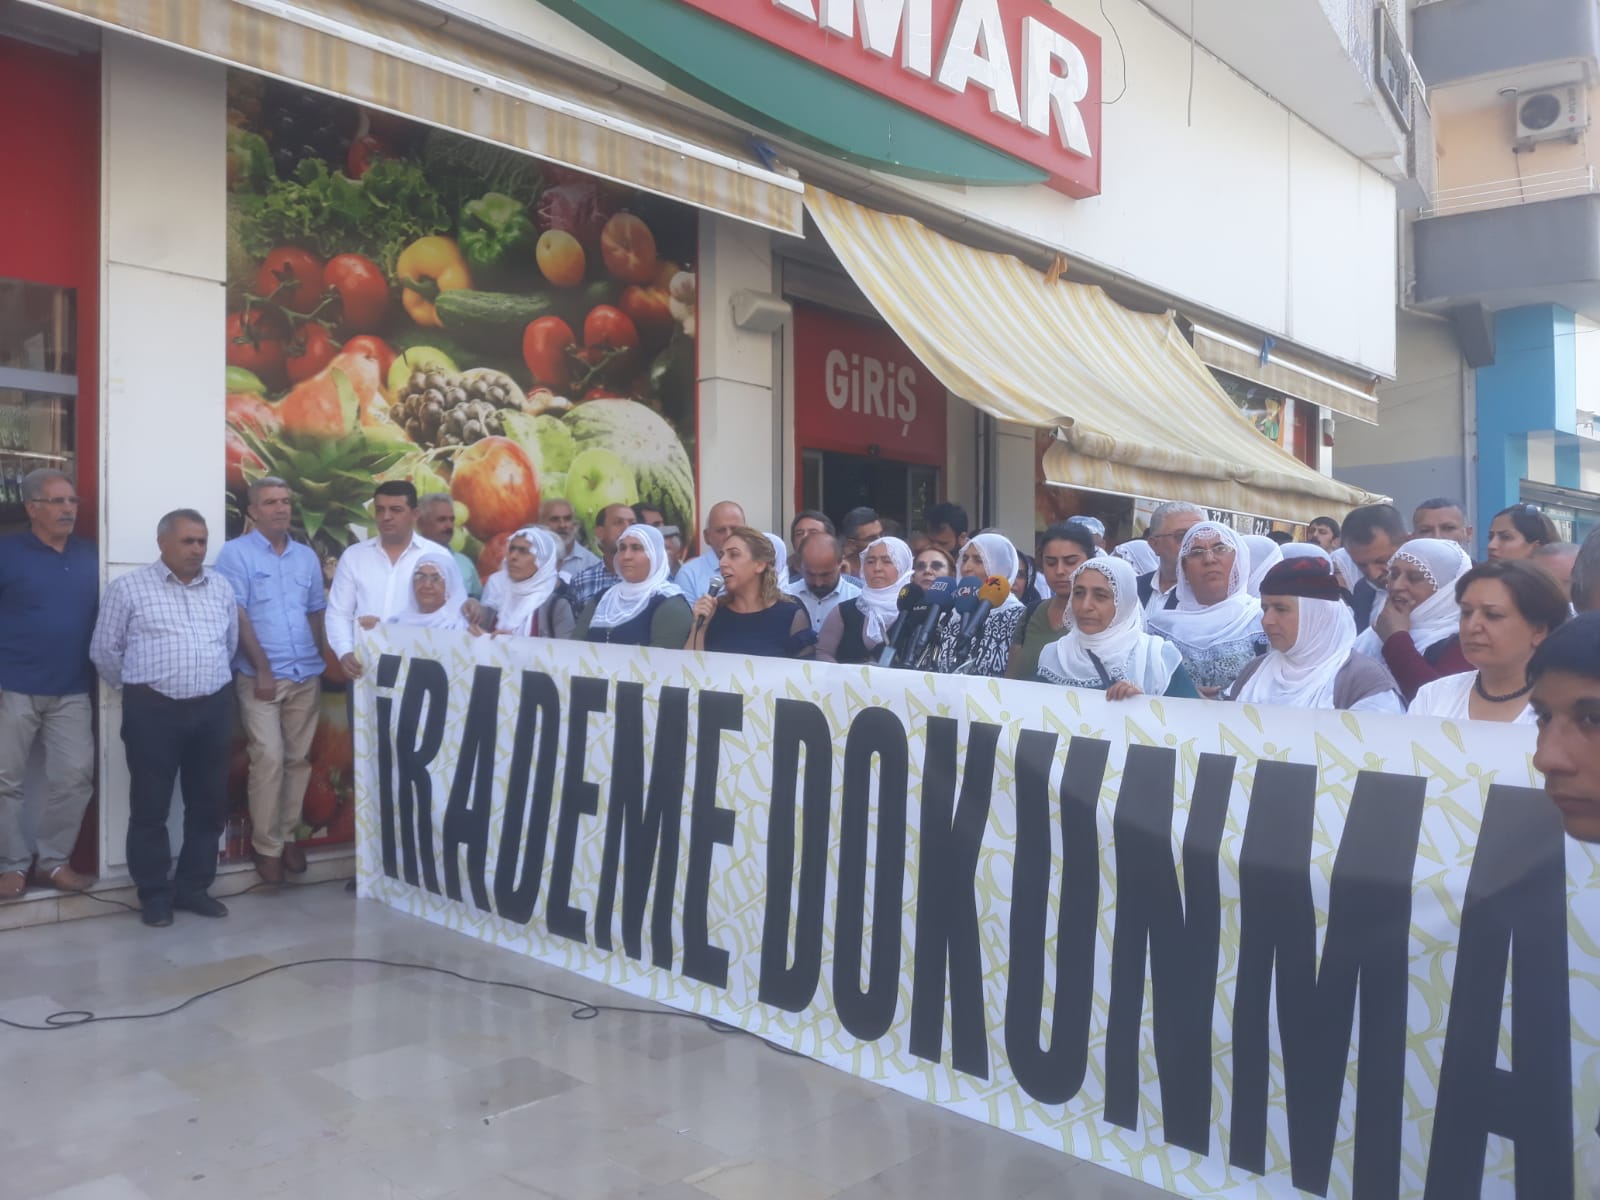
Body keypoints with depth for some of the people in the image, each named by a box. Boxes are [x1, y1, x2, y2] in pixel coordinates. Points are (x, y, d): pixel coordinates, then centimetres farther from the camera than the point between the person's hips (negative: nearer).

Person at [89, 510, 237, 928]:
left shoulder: (222, 588, 10)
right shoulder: (129, 587, -1)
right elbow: (104, 649, 2)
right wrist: (139, 689, 9)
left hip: (213, 709, 4)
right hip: (154, 710, -4)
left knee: (208, 803, 9)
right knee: (150, 806, 3)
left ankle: (193, 887, 21)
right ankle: (154, 894, 15)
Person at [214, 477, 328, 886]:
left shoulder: (307, 556, 12)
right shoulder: (236, 553, -2)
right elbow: (237, 616, -8)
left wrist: (321, 664, 10)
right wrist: (263, 670, -12)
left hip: (307, 676, 5)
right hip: (260, 677, -4)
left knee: (299, 759, 8)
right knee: (269, 758, -9)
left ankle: (288, 835, 19)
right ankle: (266, 845, 3)